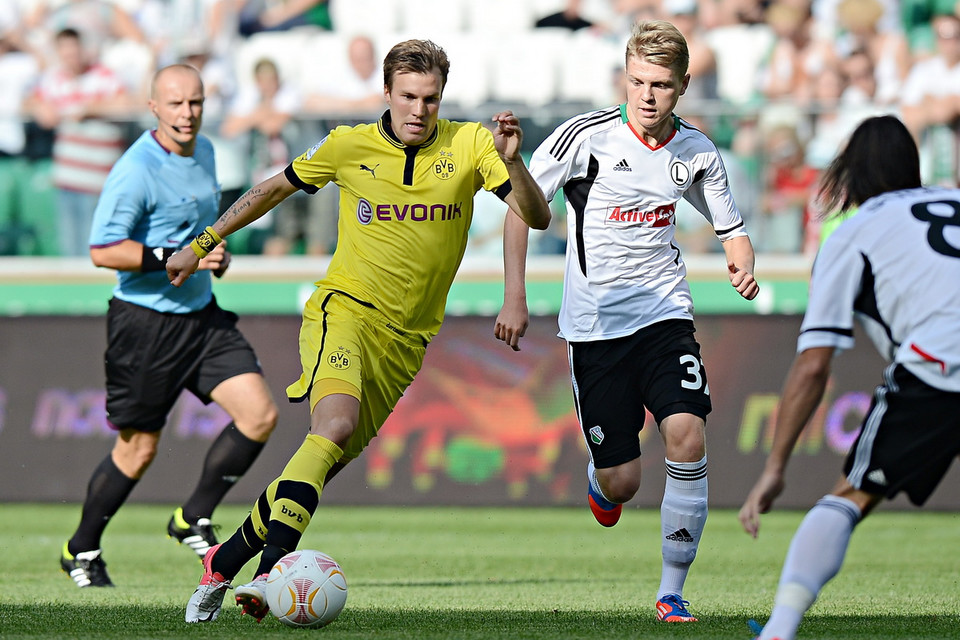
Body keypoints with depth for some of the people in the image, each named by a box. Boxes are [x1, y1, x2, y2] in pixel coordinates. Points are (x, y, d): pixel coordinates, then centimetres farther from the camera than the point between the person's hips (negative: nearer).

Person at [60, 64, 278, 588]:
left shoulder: (204, 151, 8)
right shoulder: (136, 170, -18)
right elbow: (102, 251, -21)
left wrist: (216, 251, 7)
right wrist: (177, 257, -25)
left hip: (201, 314, 7)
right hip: (146, 322, -7)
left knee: (260, 415, -7)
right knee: (138, 450, 1)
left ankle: (193, 520, 10)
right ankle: (81, 550, 22)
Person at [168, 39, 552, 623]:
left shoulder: (468, 145, 0)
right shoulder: (350, 147, 0)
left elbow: (537, 217, -8)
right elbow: (275, 188, 16)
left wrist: (512, 161, -26)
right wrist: (202, 245, 20)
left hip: (407, 338, 3)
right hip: (345, 310, -3)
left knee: (325, 465, 4)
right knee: (337, 421, -31)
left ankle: (227, 560, 24)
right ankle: (273, 570, -39)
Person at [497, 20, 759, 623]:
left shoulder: (697, 152, 1)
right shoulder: (586, 136, -10)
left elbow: (732, 228, 15)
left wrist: (743, 265, -8)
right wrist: (515, 297, -9)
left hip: (665, 313, 2)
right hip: (595, 323, -2)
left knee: (688, 437, -20)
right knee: (622, 484, -3)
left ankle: (672, 592, -7)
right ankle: (599, 475, 39)